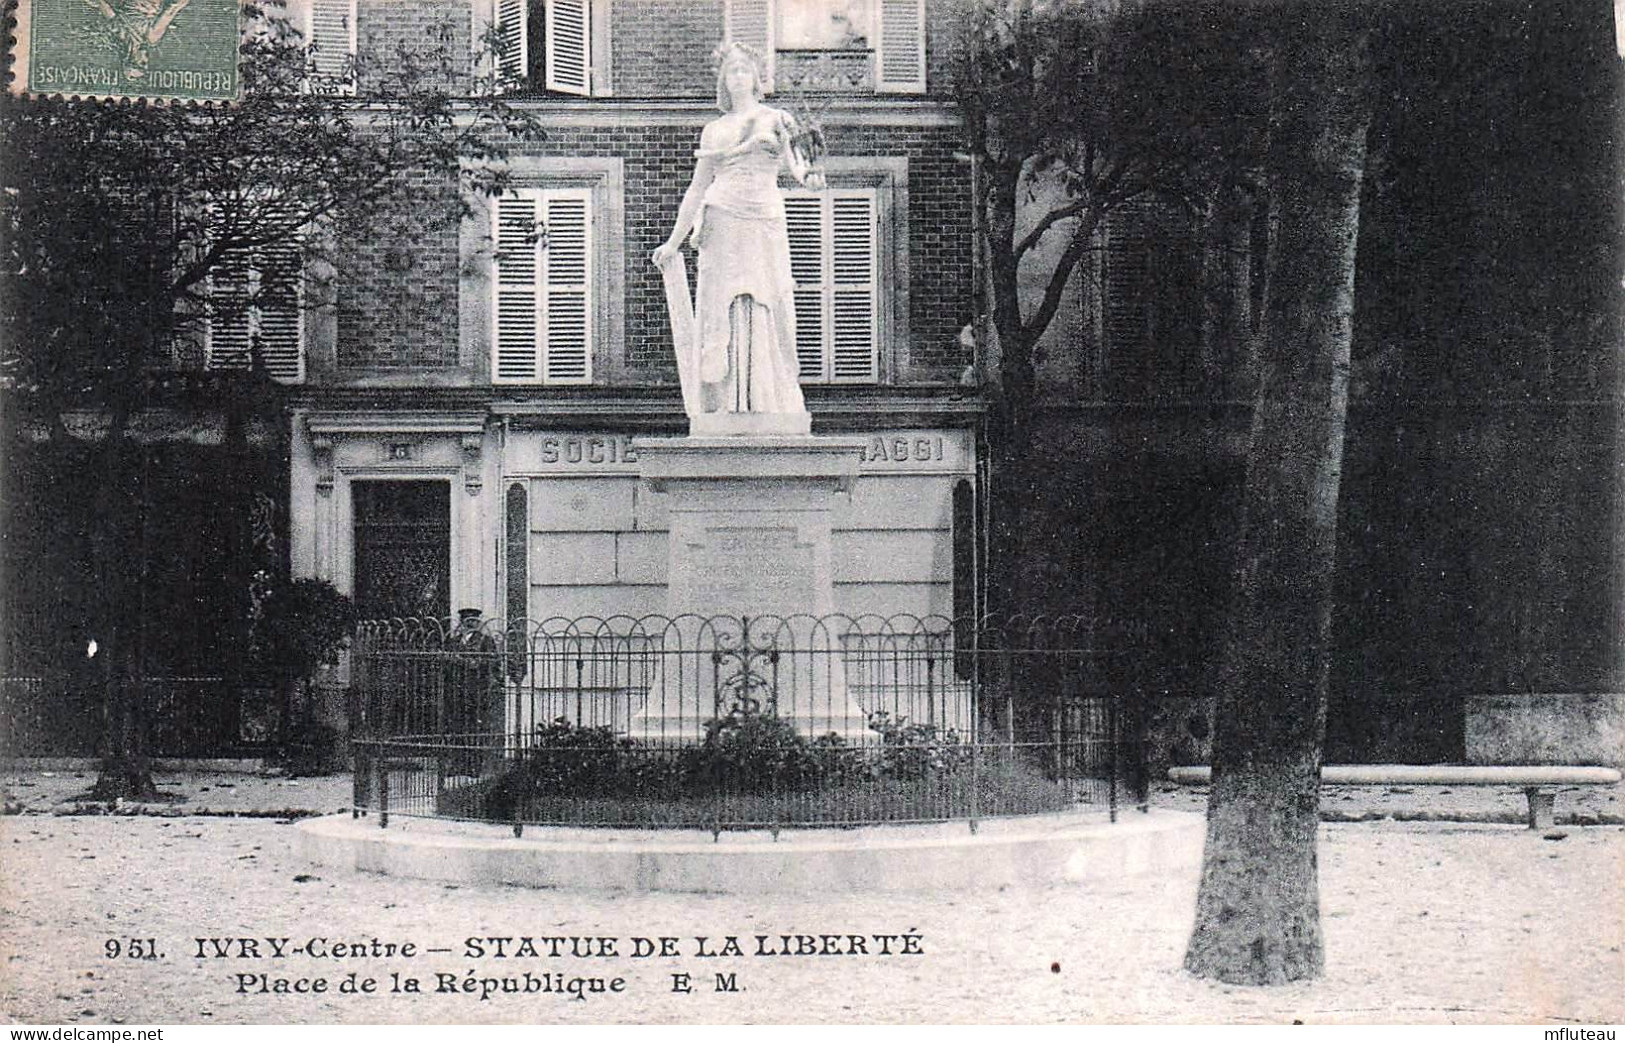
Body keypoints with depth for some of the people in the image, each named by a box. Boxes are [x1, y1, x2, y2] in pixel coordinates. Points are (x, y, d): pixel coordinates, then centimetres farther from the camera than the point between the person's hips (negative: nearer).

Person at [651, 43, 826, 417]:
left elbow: (795, 159, -5)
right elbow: (697, 188, 18)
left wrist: (808, 174, -30)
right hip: (722, 225, 1)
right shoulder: (714, 130, 16)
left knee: (767, 313, -5)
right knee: (721, 313, -5)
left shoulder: (776, 119, 11)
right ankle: (722, 405, -6)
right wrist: (674, 242, 15)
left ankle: (773, 404, -3)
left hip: (765, 224, -1)